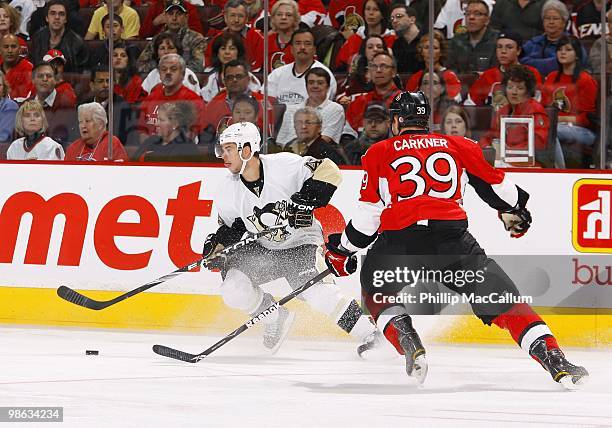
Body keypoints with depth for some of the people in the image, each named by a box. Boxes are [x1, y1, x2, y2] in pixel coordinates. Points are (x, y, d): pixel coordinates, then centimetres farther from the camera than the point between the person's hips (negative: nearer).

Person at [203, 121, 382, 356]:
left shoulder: (284, 165, -22)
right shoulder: (228, 191, -6)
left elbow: (328, 171, -23)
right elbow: (230, 227, 6)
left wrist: (304, 201, -31)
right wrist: (216, 244, -14)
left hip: (300, 244, -5)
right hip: (262, 249, 5)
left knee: (316, 294, -27)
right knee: (234, 290, -16)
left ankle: (370, 334, -15)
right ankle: (274, 318, 12)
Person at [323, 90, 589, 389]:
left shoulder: (379, 153, 14)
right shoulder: (458, 146, 19)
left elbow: (369, 213, 10)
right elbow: (496, 184, 27)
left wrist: (342, 250, 23)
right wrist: (514, 210, 48)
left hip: (399, 239, -1)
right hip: (453, 236, 1)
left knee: (377, 292, 26)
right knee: (502, 300, 6)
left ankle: (407, 342, -1)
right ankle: (554, 359, -11)